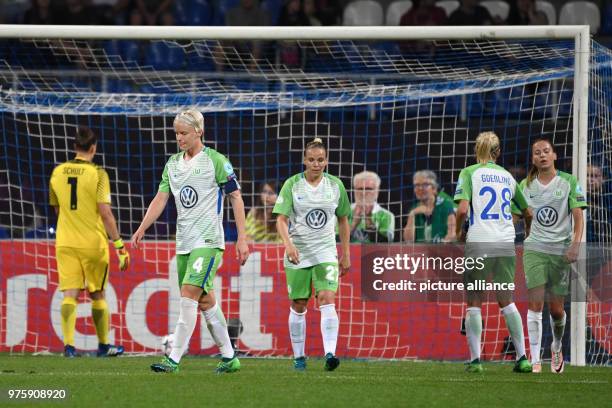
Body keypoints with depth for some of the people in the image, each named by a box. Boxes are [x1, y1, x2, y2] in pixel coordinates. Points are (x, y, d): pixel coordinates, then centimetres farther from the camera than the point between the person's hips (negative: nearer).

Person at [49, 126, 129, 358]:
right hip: (93, 242, -3)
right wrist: (119, 244, -12)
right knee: (97, 295, 12)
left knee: (70, 294, -2)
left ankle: (69, 344, -17)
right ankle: (103, 345, 23)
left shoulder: (58, 172, 4)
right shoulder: (97, 174, -10)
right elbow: (105, 211, -16)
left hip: (65, 242, 3)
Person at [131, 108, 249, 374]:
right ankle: (229, 357, 19)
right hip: (184, 242, 7)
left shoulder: (216, 161, -6)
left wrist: (242, 239, -9)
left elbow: (236, 198, -4)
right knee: (205, 300, 10)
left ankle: (174, 359, -18)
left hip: (208, 241, -7)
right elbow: (161, 199, 9)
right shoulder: (172, 164, 12)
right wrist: (141, 229, -5)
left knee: (189, 296, -16)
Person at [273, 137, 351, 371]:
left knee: (327, 300, -17)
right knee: (298, 306, 6)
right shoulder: (292, 185, -4)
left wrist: (346, 254, 13)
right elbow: (281, 219, -10)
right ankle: (298, 357, 20)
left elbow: (343, 220, 13)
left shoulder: (336, 185, 3)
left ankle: (330, 354, -26)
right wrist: (287, 243, -28)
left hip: (326, 252, 0)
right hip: (297, 253, 0)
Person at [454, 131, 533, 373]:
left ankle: (475, 359, -1)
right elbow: (527, 212, 22)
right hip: (506, 244, 4)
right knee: (506, 301, 12)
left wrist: (458, 231, 5)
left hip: (479, 244, -4)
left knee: (474, 303, 4)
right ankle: (522, 358, 8)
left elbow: (463, 209, -14)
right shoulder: (507, 176, 13)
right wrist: (529, 236, 40)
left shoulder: (469, 173, 0)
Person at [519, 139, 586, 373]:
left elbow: (578, 217, -3)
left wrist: (575, 244, -16)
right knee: (535, 303, -12)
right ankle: (535, 360, -11)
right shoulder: (526, 185, 6)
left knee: (556, 309, 4)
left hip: (561, 251, -1)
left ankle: (557, 347, 33)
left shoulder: (569, 182, 0)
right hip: (534, 249, 1)